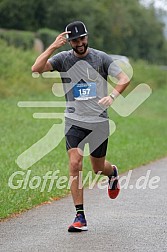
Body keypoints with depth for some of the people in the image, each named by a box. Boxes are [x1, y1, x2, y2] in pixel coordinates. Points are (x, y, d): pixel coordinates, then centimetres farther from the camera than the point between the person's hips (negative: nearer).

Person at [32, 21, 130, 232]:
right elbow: (36, 69, -15)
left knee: (98, 168, 10)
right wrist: (53, 47, -21)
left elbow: (124, 79, -6)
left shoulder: (101, 58, -2)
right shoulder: (63, 59, -2)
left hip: (99, 121, 0)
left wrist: (112, 96, -24)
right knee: (75, 164, -14)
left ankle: (112, 173, 50)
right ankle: (80, 217, -10)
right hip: (74, 121, 0)